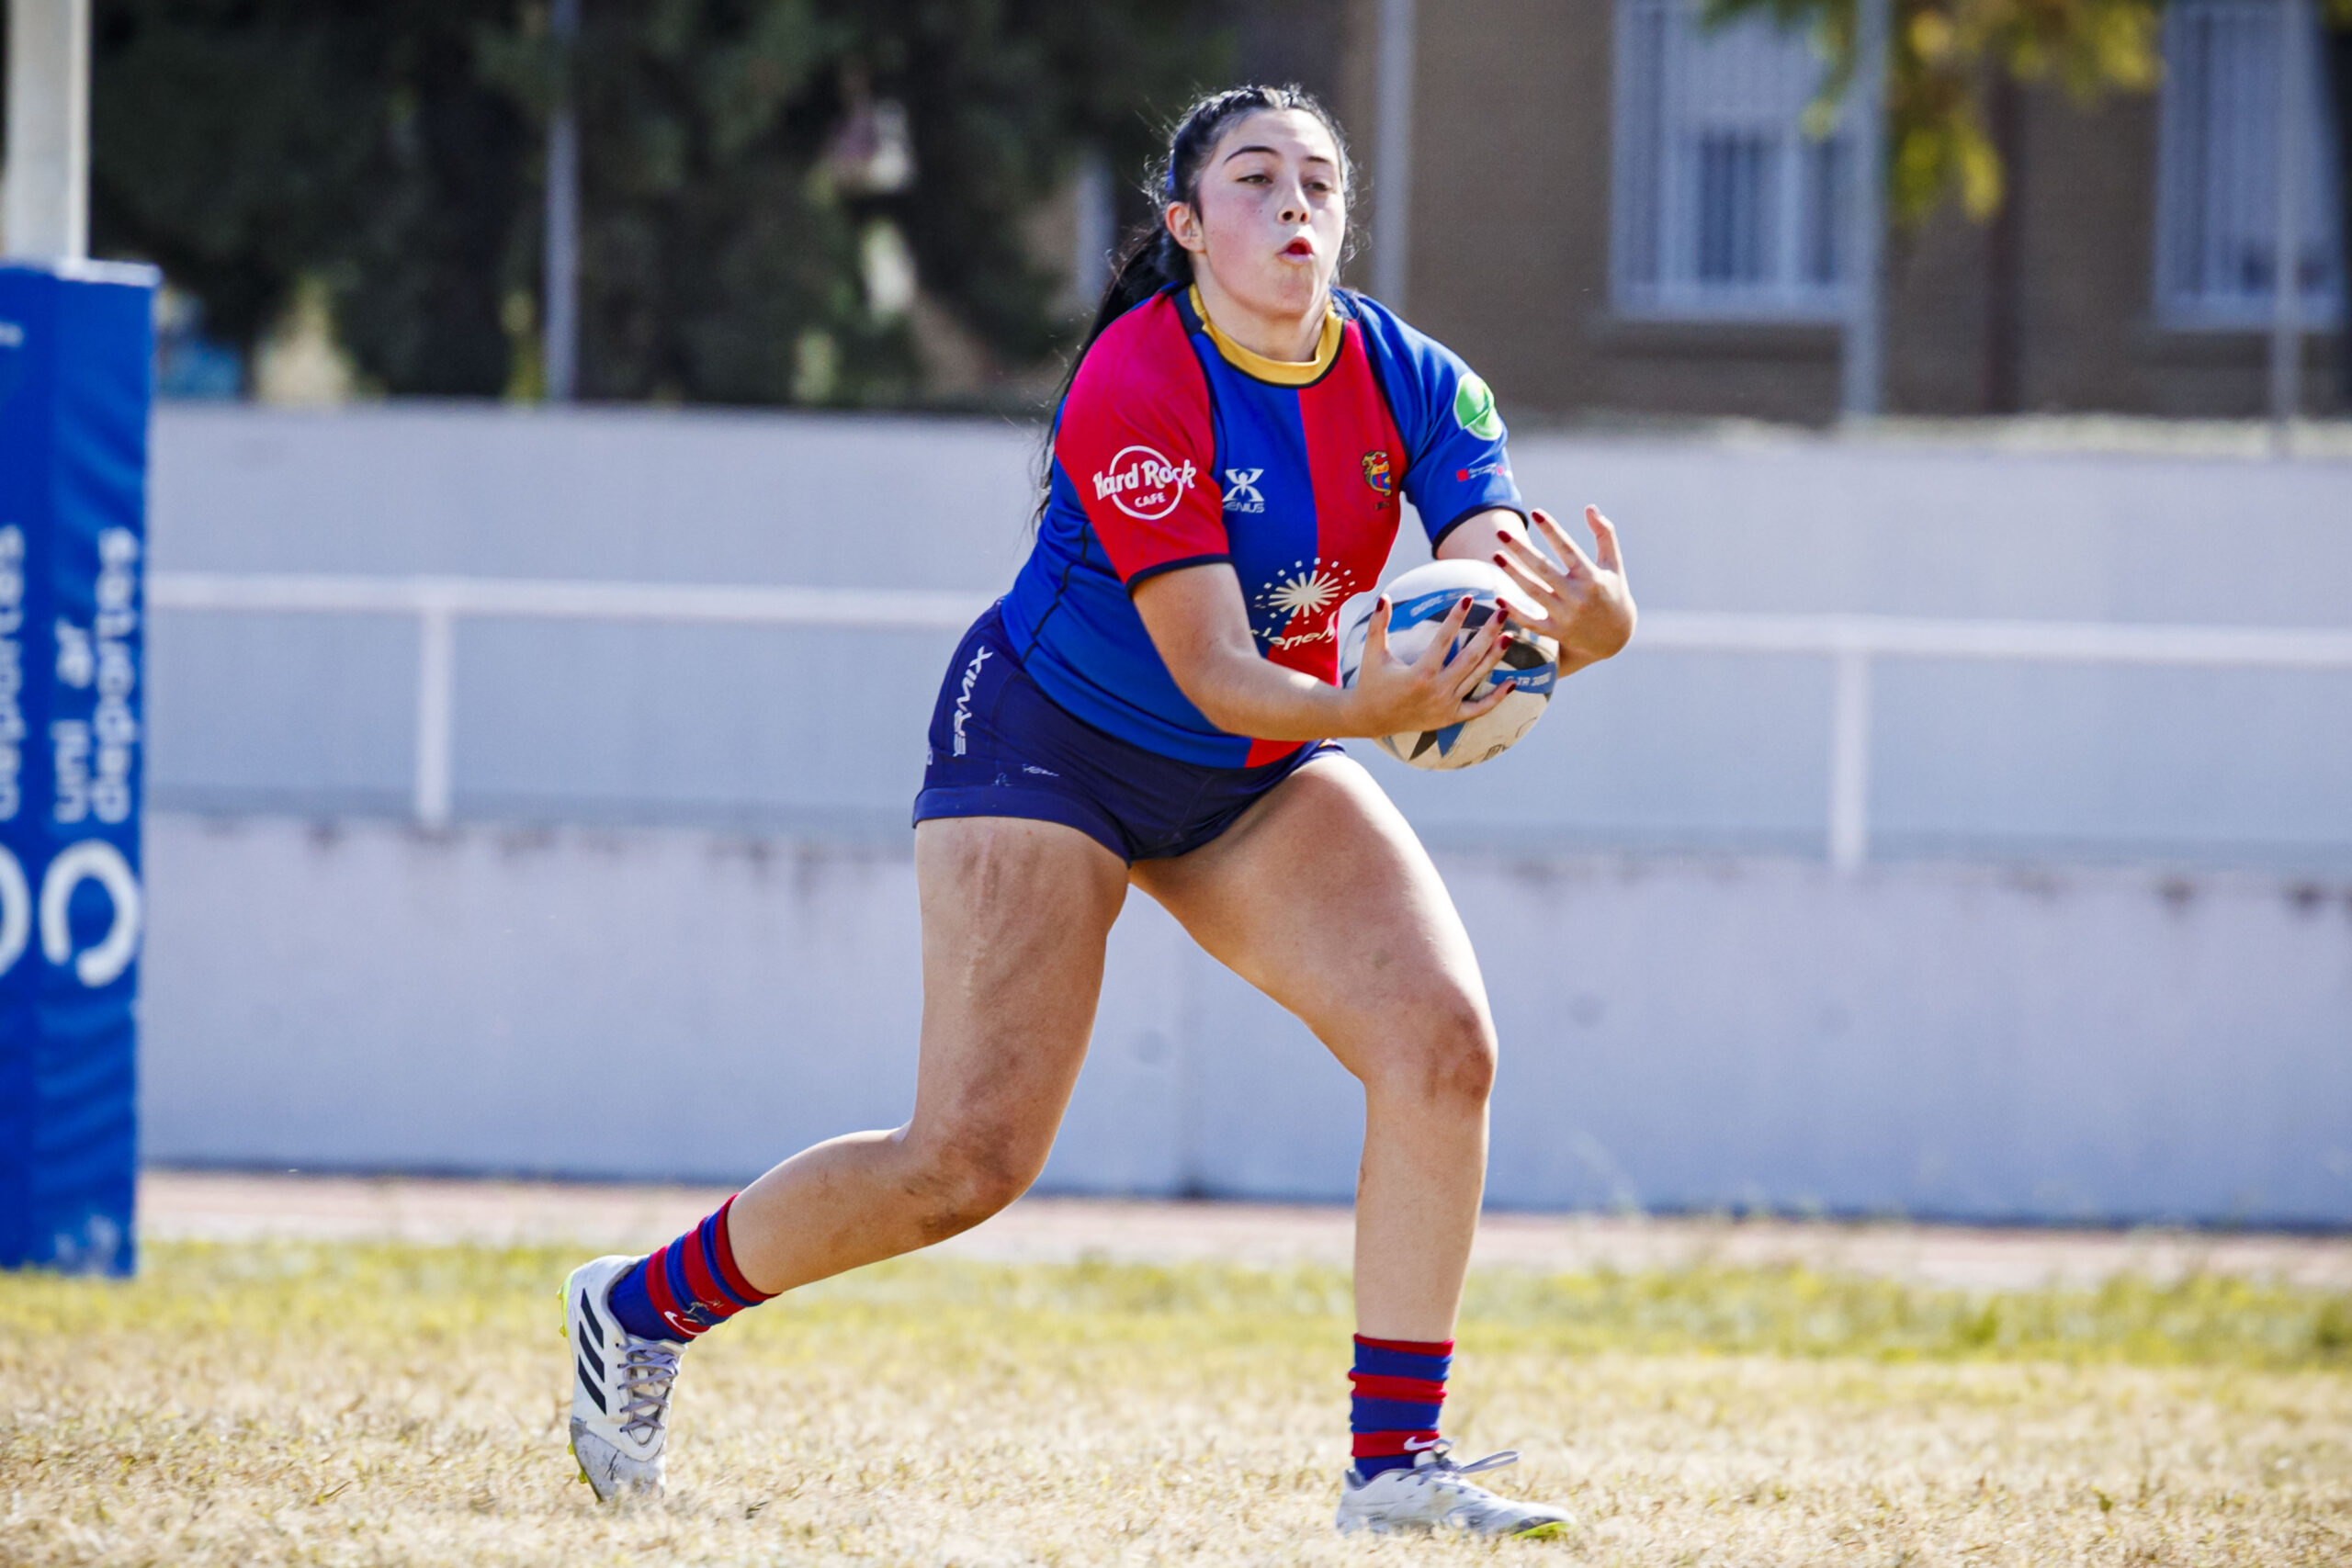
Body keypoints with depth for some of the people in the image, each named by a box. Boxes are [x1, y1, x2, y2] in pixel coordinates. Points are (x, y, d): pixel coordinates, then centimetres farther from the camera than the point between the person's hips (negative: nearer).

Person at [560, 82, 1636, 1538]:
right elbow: (1213, 673, -32)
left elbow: (1525, 580, -20)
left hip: (1258, 770, 6)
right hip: (1051, 745, -6)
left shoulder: (1411, 383, -10)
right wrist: (1361, 707, -51)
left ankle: (1397, 1458, -10)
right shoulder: (1135, 393, -27)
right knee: (972, 1158, -12)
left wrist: (1582, 614, -44)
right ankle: (642, 1306, 11)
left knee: (1442, 1042, -16)